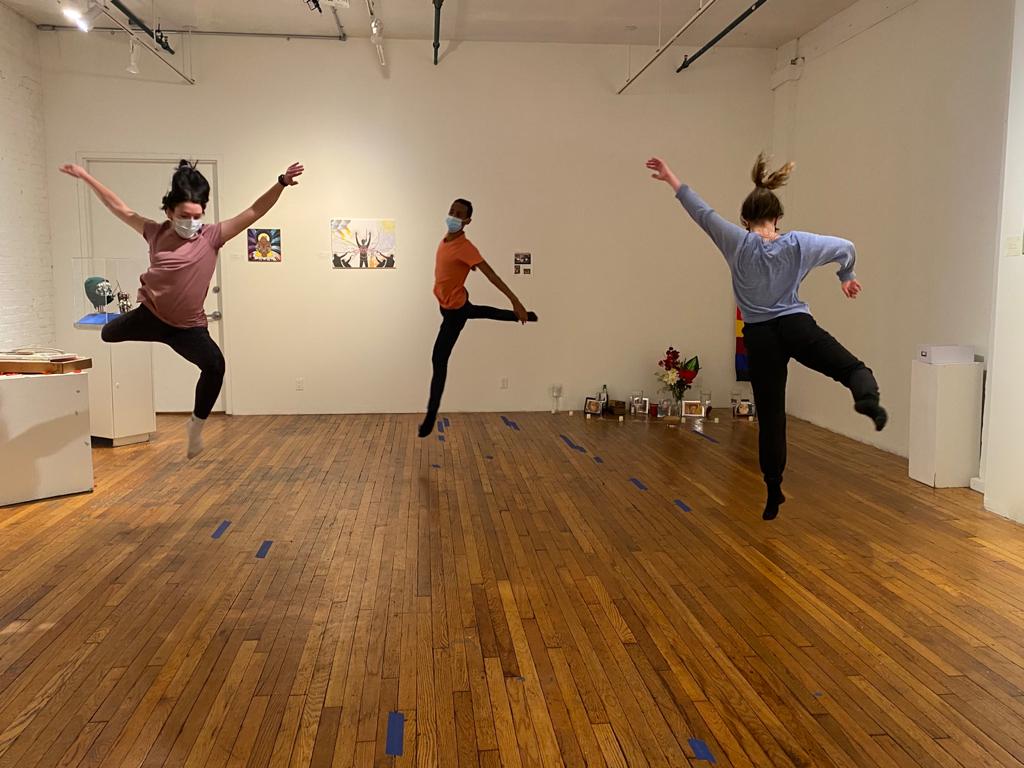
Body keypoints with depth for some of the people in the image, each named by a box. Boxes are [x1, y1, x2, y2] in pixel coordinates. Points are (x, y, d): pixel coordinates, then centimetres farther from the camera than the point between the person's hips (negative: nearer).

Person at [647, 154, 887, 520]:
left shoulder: (739, 243, -4)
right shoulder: (798, 243, 2)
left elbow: (703, 213, 1)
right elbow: (846, 247, 13)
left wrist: (672, 179, 9)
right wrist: (847, 277, 33)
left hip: (760, 338, 0)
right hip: (797, 327, 0)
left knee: (770, 415, 6)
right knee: (851, 367, 6)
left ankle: (774, 494, 12)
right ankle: (867, 397, -34)